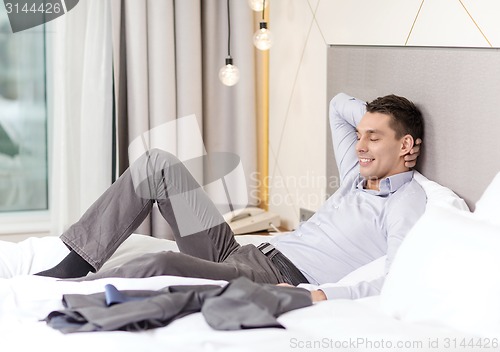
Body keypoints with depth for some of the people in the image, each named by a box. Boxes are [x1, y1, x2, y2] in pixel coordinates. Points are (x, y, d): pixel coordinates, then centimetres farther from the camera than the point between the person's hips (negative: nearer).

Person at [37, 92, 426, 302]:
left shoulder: (408, 202, -6)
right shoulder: (359, 176, 21)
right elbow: (339, 104, 39)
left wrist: (320, 296, -32)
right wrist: (378, 121, 21)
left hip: (279, 282, -10)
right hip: (239, 254, 10)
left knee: (161, 266, -36)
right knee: (158, 163, 2)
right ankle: (72, 268, -4)